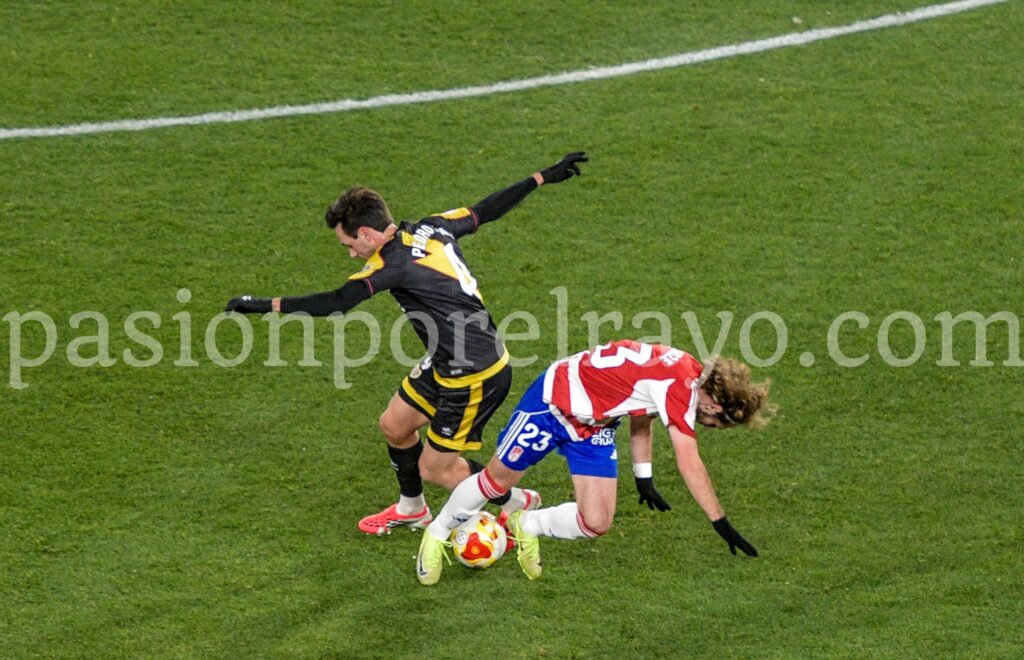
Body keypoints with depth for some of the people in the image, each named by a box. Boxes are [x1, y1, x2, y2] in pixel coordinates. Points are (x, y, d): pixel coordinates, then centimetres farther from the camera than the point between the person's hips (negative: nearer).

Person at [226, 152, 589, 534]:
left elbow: (334, 304, -31)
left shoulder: (395, 263, -25)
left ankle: (517, 504, 22)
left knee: (435, 469, 4)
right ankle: (411, 509, 42)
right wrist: (543, 178, 21)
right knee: (394, 425, 20)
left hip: (474, 379, -10)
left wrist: (266, 305, -28)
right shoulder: (431, 228, -2)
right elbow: (488, 210, 8)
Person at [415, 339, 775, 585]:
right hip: (554, 399, -8)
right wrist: (721, 524, -29)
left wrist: (644, 478, 14)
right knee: (499, 478, 7)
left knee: (596, 523, -4)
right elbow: (689, 465, -32)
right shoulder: (682, 387, -31)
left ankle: (527, 526, 22)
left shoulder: (688, 371, -5)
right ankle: (438, 532, 32)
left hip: (594, 427, 8)